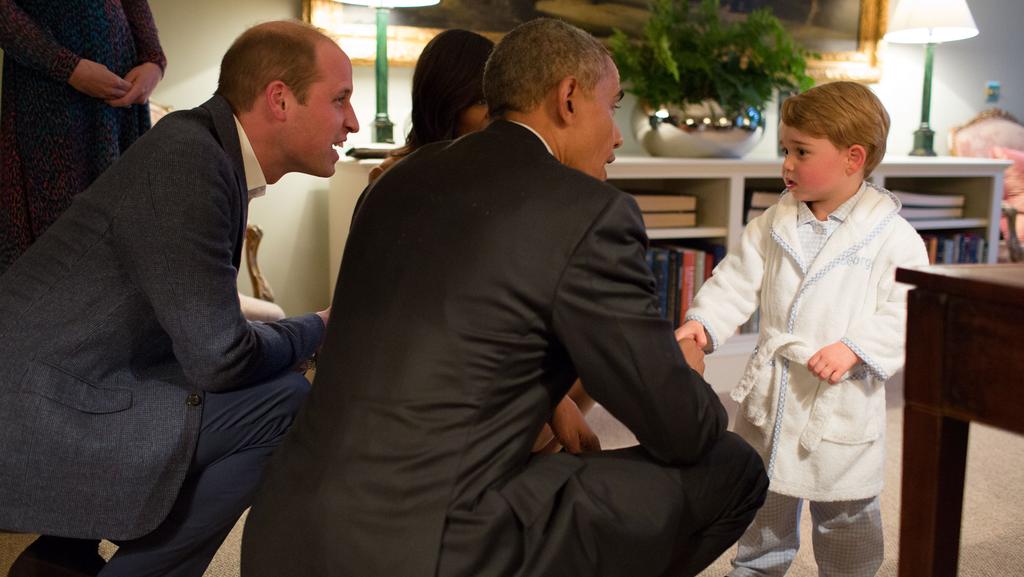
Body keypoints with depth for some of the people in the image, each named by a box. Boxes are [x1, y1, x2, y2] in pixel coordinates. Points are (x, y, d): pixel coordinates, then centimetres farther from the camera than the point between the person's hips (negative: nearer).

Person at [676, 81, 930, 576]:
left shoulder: (892, 236, -12)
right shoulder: (774, 223, 1)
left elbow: (907, 312, -13)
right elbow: (737, 280, 1)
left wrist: (855, 348, -25)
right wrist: (702, 321, -14)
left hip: (841, 401, -4)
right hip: (770, 390, 4)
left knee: (845, 514, 13)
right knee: (762, 499, 21)